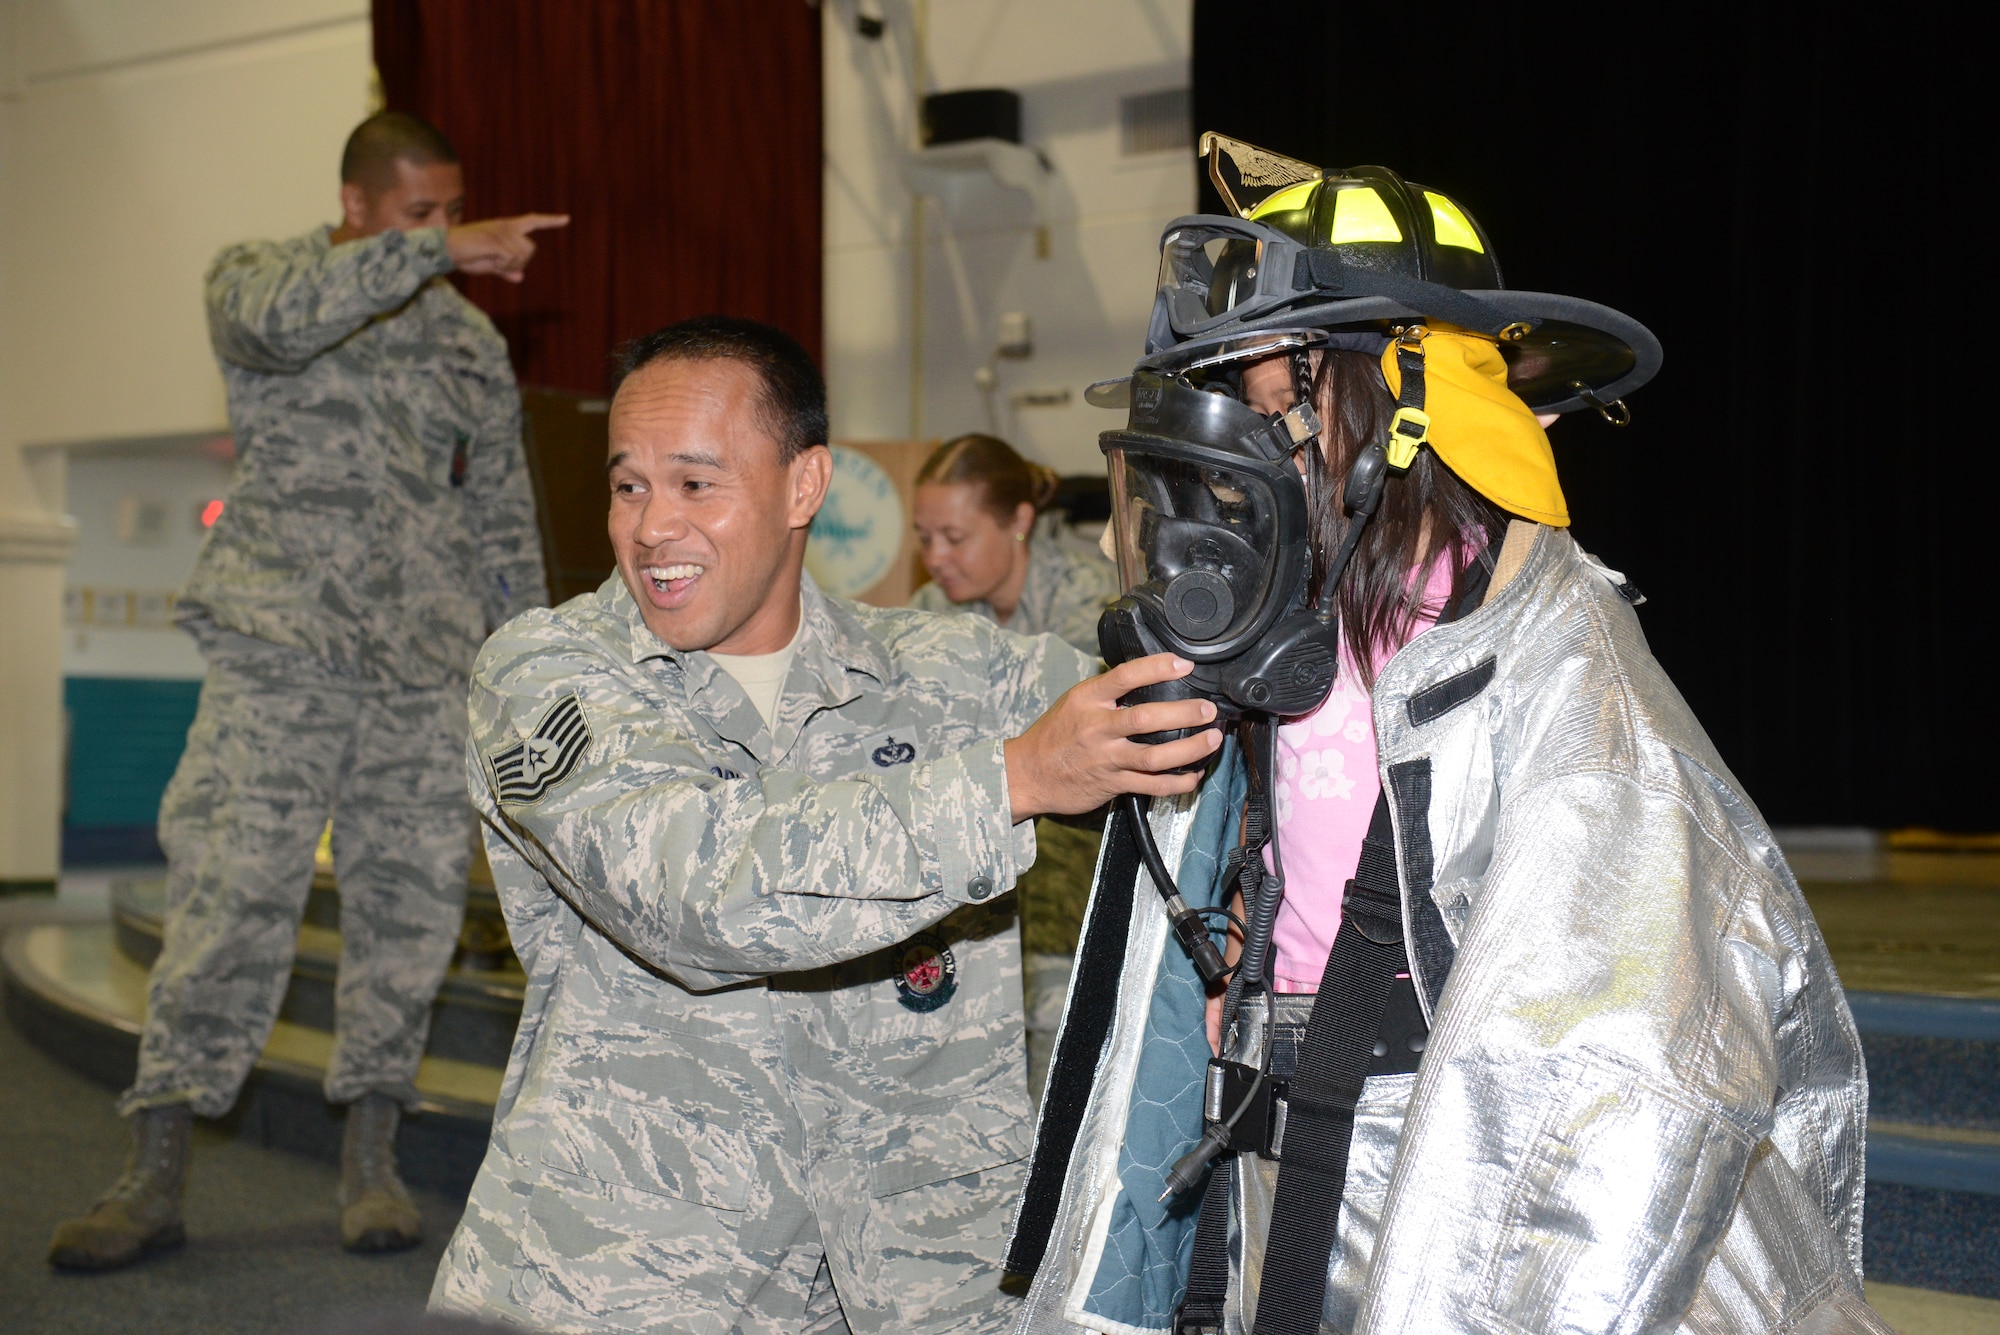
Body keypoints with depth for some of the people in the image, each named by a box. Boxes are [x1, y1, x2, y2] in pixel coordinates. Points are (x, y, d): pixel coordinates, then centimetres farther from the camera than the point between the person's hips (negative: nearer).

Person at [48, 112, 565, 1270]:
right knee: (233, 893, -10)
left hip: (430, 665, 4)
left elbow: (507, 523, 18)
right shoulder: (255, 273, 7)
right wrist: (436, 252, -23)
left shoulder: (474, 344, 16)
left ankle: (373, 1159, 11)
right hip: (284, 650, -3)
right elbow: (282, 317, -21)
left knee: (410, 901, 0)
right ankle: (158, 1174, -2)